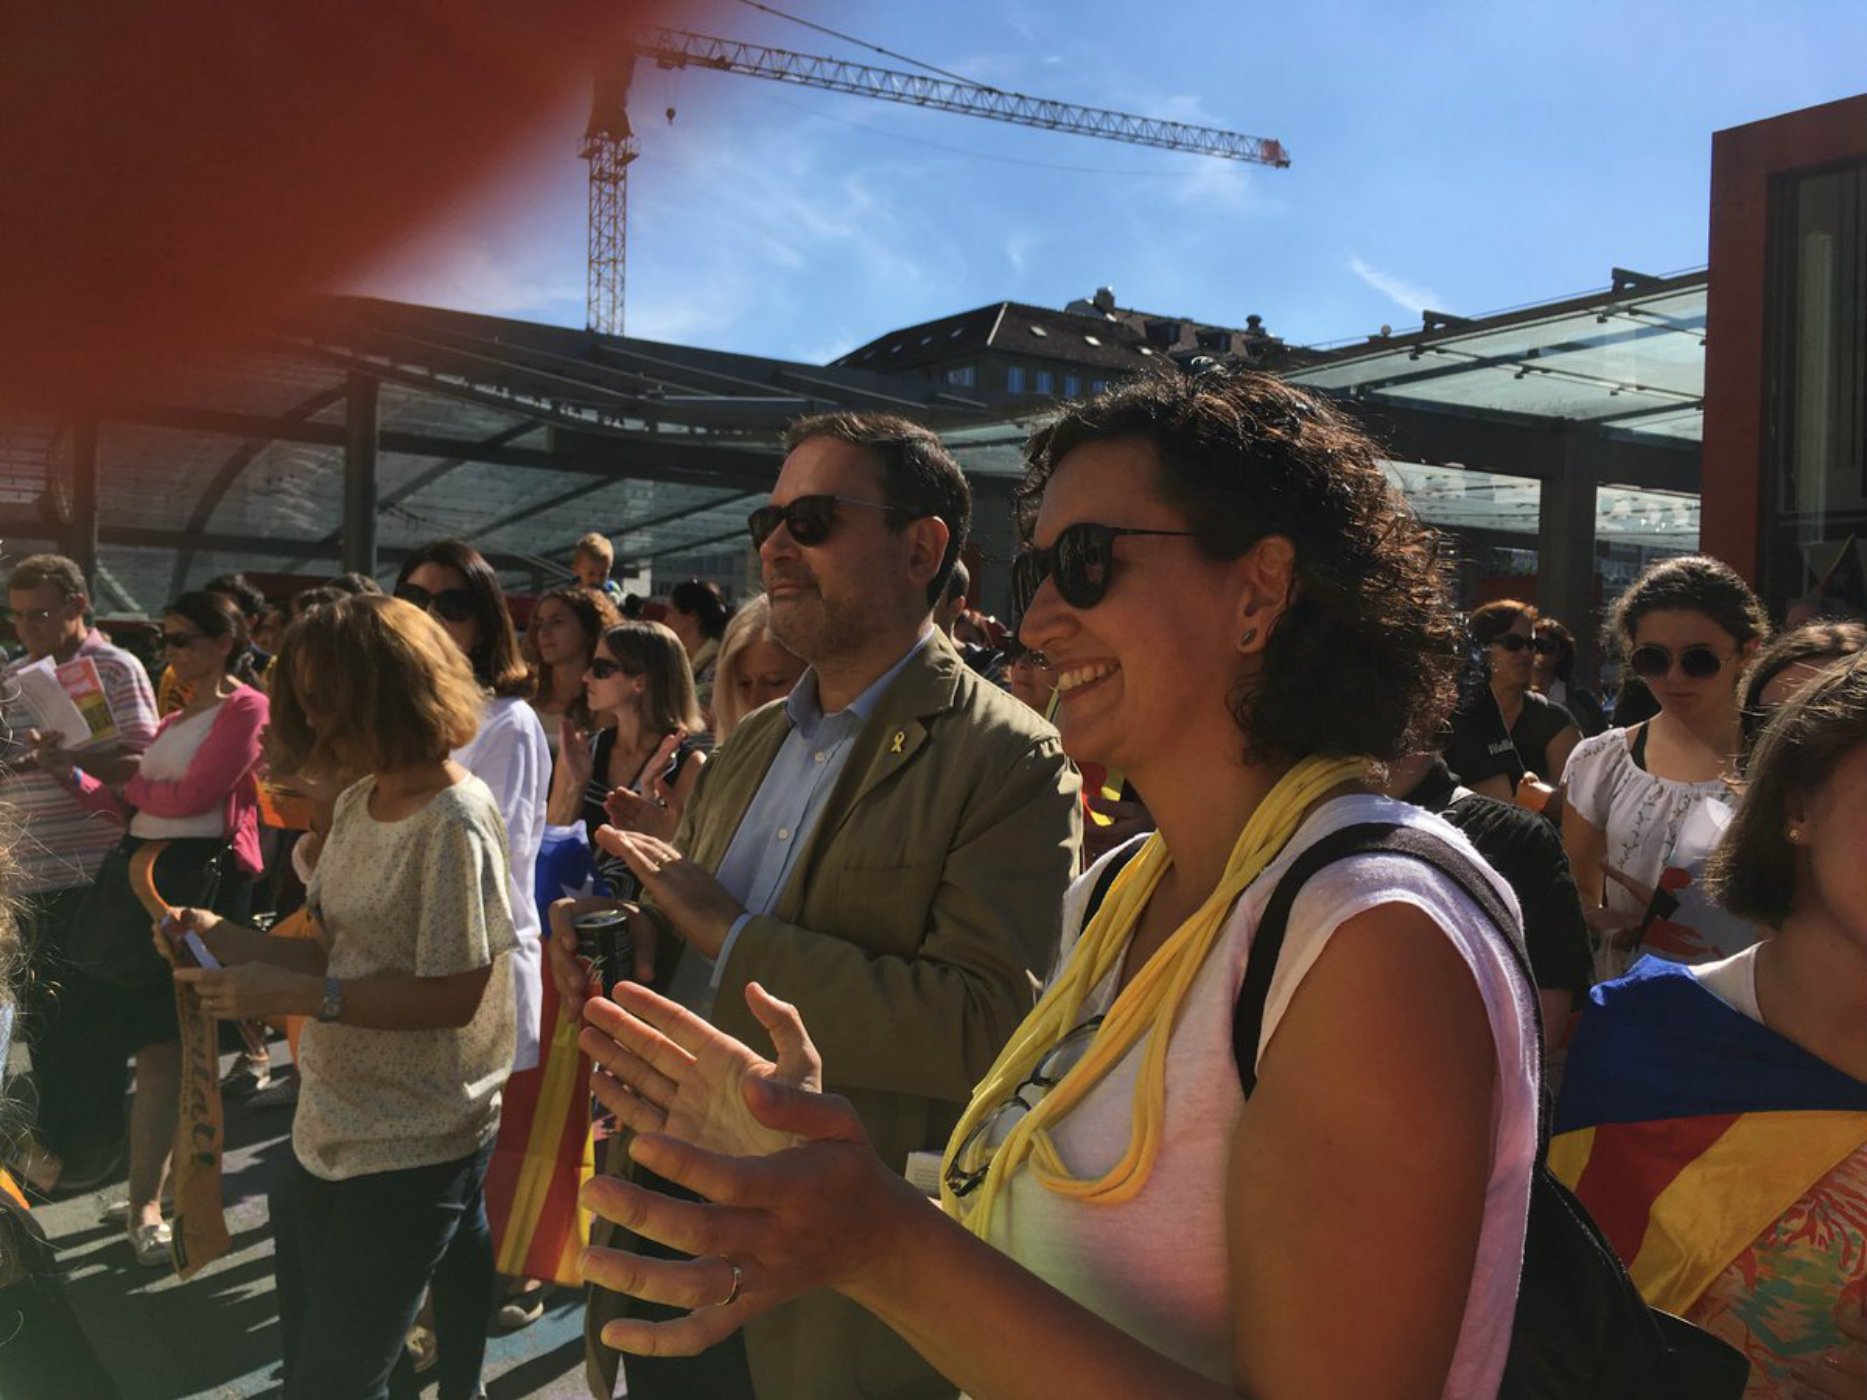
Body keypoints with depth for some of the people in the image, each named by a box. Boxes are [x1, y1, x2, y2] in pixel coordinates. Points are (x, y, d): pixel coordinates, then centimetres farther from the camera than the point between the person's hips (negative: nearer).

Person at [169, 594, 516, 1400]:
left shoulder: (454, 820, -21)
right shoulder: (356, 803, 6)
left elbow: (455, 996, -23)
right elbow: (346, 950, 10)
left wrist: (293, 995, -26)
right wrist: (230, 941, -4)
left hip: (410, 1148, -9)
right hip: (329, 1128, 9)